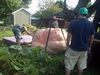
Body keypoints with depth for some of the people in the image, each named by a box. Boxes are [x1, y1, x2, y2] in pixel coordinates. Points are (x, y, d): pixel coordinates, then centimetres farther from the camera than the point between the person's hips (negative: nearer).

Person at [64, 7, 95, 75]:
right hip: (84, 49, 3)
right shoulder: (91, 24, -5)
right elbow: (92, 37, 3)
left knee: (69, 65, 13)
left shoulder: (73, 22, -14)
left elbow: (69, 36, -11)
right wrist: (89, 47, 16)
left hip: (73, 48, -3)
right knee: (81, 65, 19)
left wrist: (68, 44, 4)